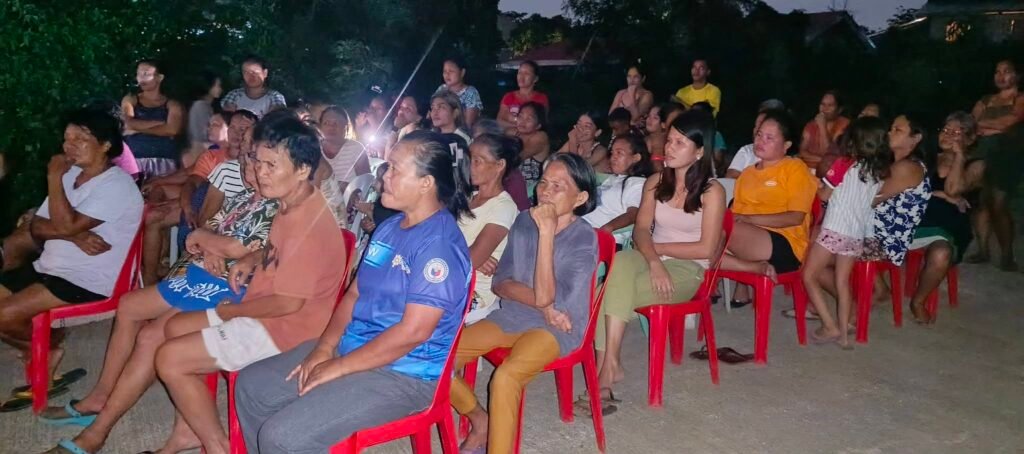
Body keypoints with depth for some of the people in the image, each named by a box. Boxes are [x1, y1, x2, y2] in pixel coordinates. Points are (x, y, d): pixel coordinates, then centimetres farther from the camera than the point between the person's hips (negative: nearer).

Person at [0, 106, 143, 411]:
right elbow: (36, 227, 6)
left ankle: (48, 348, 10)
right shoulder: (71, 175, 11)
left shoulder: (117, 185, -17)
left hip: (87, 282, -9)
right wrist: (74, 235, -15)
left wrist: (54, 177, -15)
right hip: (49, 268, 9)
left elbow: (65, 225, -25)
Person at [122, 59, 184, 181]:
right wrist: (161, 122, -4)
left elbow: (172, 130, -8)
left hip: (164, 160, -1)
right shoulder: (130, 100, 17)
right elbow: (130, 123, -2)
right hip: (134, 159, 1)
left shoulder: (172, 105, 10)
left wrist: (139, 128, -3)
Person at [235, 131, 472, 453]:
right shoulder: (389, 227, 10)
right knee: (251, 385, 11)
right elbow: (354, 294, 14)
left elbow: (413, 332, -26)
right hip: (350, 348, 10)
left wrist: (337, 367, -18)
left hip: (402, 374, -10)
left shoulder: (439, 244, -21)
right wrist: (323, 348, -2)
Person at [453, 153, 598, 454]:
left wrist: (547, 232, -26)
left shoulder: (584, 239, -14)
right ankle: (480, 419, 13)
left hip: (556, 328, -6)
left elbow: (545, 295, -24)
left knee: (504, 378, -34)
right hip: (511, 316, 6)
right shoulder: (524, 221, 2)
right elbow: (499, 283, 1)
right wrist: (541, 304, -15)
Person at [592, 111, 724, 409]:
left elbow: (706, 249, -9)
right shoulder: (655, 182, 9)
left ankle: (607, 367, -18)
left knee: (614, 292, -30)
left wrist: (657, 246, -6)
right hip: (652, 259, 4)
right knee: (620, 264, -33)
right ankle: (609, 365, -34)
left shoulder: (712, 191, -5)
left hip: (688, 268, -4)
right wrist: (653, 260, -20)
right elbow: (641, 230, 0)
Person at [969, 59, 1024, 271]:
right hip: (984, 156, 5)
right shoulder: (985, 101, 20)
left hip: (1007, 158, -5)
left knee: (999, 205, -13)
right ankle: (983, 250, 5)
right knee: (983, 203, -1)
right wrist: (996, 127, -6)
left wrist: (983, 124, 0)